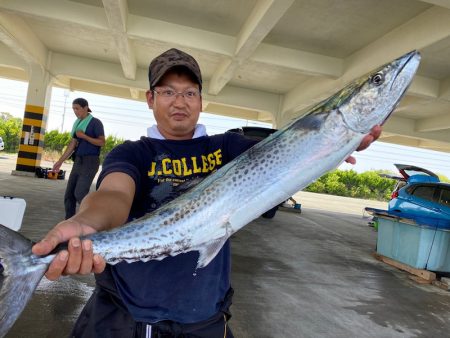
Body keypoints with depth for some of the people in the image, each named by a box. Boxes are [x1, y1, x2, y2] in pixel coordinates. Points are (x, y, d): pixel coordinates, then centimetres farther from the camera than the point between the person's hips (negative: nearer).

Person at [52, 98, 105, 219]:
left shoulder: (95, 122, -5)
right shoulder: (77, 124, 14)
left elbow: (102, 142, -12)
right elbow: (72, 145, 14)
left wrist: (84, 136, -17)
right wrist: (60, 161, 11)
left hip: (90, 161, -7)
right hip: (78, 161, 8)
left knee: (80, 193, -14)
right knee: (69, 194, 5)